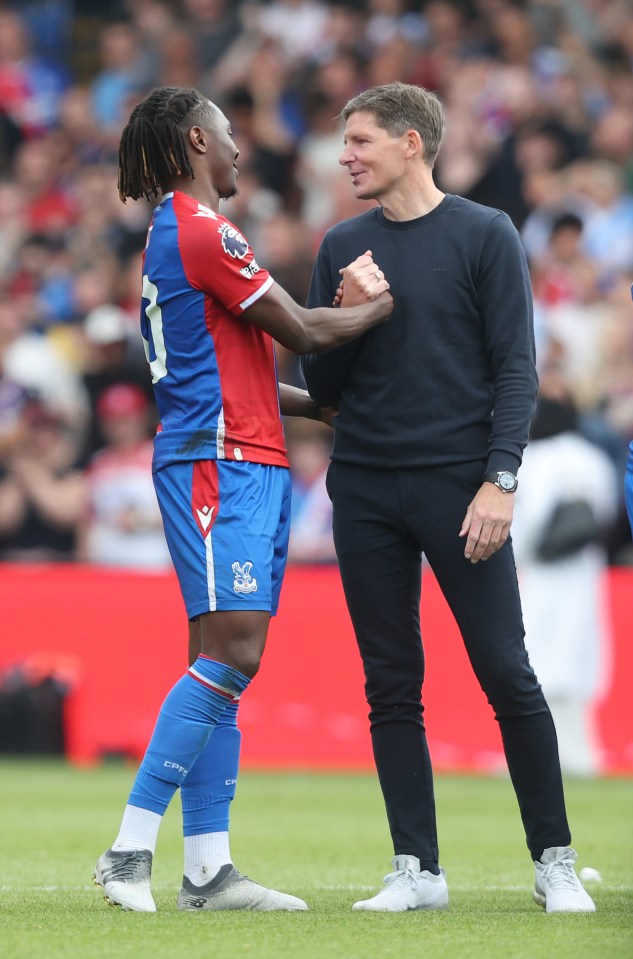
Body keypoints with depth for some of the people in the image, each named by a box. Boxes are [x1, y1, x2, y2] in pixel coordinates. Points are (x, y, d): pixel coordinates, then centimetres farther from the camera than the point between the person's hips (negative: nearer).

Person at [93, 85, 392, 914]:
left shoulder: (178, 232, 22)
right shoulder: (202, 232, -11)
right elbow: (303, 332, -10)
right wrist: (386, 304, 5)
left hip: (247, 464, 10)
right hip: (221, 463, -10)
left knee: (227, 661, 5)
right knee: (230, 654, -16)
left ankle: (207, 868, 2)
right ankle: (130, 849, -18)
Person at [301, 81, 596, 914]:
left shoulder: (484, 235, 0)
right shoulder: (344, 247, 12)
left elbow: (516, 367, -4)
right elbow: (322, 386, 13)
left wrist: (500, 479, -13)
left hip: (458, 485, -4)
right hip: (364, 491, 4)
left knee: (507, 674, -6)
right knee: (391, 687, 3)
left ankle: (555, 861, 4)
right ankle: (417, 869, 8)